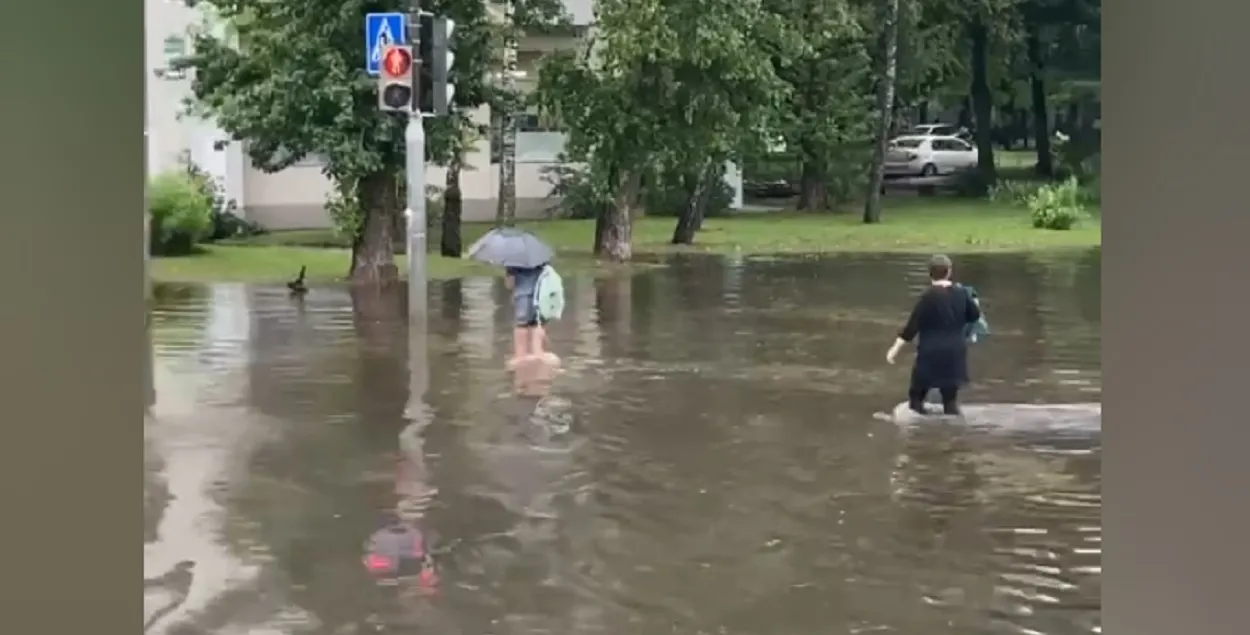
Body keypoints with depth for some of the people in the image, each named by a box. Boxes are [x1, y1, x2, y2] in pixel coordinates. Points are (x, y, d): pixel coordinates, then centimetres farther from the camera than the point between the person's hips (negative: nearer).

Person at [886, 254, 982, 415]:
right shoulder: (960, 292, 0)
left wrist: (896, 348, -11)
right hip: (955, 352, 4)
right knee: (950, 396, 11)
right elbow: (975, 315, 13)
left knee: (917, 392, 7)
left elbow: (912, 325, -14)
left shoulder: (928, 296, -13)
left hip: (931, 353, -4)